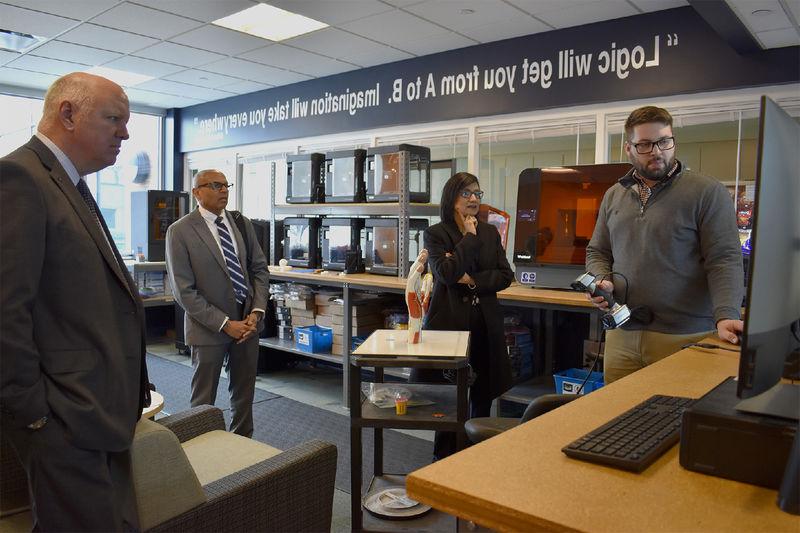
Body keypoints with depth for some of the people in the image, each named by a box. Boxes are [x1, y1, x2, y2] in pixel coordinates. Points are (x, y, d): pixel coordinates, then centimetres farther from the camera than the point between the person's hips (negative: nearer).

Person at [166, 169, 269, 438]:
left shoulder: (242, 223, 5)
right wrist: (224, 324, -16)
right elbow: (184, 291, -13)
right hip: (209, 326, -4)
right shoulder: (180, 231, -10)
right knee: (204, 401, 9)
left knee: (244, 395, 17)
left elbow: (259, 269, 7)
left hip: (248, 322, 5)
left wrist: (256, 312, -7)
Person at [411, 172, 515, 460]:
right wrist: (470, 238, -11)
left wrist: (472, 280, -11)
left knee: (483, 393, 10)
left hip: (484, 322, 4)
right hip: (449, 320, -4)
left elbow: (505, 275, 4)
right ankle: (445, 457, 19)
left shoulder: (490, 232, 10)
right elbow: (446, 273, -18)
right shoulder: (435, 234, -3)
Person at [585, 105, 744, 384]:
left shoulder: (707, 192, -3)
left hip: (684, 339, -4)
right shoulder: (614, 196, 12)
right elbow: (597, 252, 19)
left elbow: (724, 260, -9)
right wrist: (601, 282, -2)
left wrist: (726, 315, -23)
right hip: (621, 336, 4)